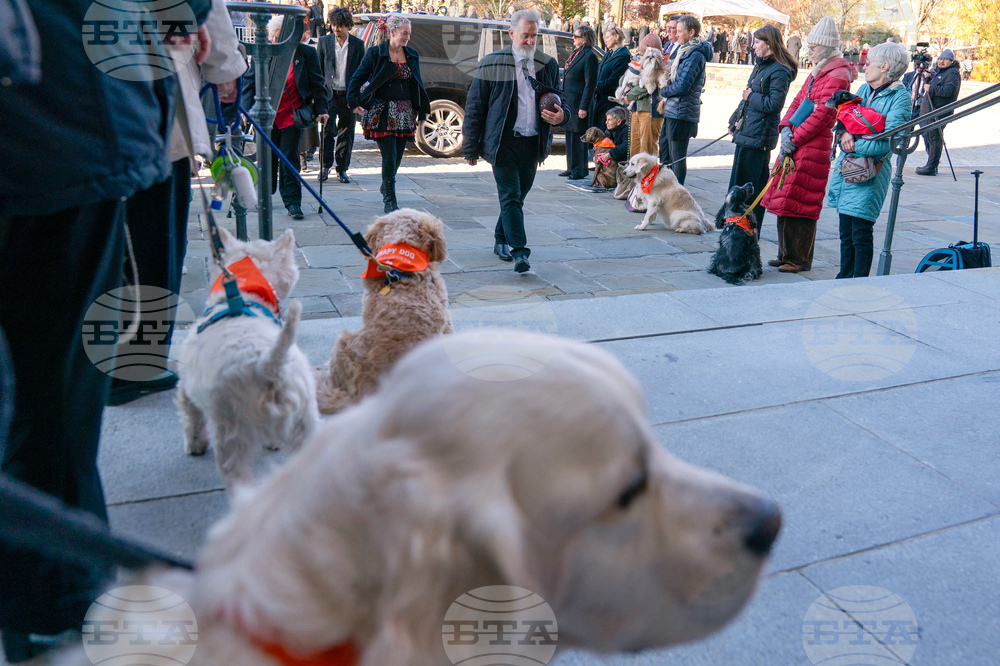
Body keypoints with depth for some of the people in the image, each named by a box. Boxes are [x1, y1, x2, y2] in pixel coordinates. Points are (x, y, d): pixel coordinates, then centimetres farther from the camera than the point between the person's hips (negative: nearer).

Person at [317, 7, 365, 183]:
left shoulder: (357, 44, 4)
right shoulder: (324, 42, 4)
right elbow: (317, 69, 9)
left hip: (349, 95, 1)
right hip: (329, 94, 0)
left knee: (346, 134, 5)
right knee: (327, 130, -6)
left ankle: (342, 169, 16)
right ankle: (325, 166, 9)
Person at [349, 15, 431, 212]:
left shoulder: (412, 55, 11)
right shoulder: (375, 53, -3)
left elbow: (417, 85, 17)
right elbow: (357, 78, -2)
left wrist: (421, 110, 13)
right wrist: (354, 102, -13)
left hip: (405, 113, 5)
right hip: (382, 113, -5)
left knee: (397, 156, 8)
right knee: (389, 156, -10)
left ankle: (386, 188, 34)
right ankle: (389, 200, 1)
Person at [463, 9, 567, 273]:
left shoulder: (548, 65, 11)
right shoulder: (491, 64, 0)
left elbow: (559, 101, 22)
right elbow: (474, 107, 1)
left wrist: (561, 115, -4)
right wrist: (471, 147, -1)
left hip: (533, 143, 4)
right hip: (503, 142, -4)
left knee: (518, 196, 13)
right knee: (510, 197, -11)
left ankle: (501, 240, 31)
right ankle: (519, 252, -14)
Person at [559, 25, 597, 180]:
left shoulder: (589, 56, -12)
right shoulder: (574, 54, 14)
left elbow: (590, 84, -16)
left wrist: (584, 107, -19)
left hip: (579, 102, -9)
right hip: (568, 101, 9)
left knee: (578, 136, -3)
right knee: (570, 135, 12)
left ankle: (579, 170, 5)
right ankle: (571, 168, 20)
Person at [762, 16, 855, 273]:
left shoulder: (838, 75, -11)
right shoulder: (817, 72, 19)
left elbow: (822, 114, -17)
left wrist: (795, 139, -17)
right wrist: (786, 128, -1)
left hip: (814, 146, -9)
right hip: (795, 142, 9)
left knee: (800, 203, -6)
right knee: (786, 200, 12)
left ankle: (800, 260, 4)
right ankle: (786, 254, 22)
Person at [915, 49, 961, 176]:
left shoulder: (952, 73, -7)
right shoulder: (937, 71, 22)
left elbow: (948, 91, -22)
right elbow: (928, 87, 28)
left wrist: (931, 88, -16)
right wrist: (927, 78, 9)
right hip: (929, 111, 10)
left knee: (934, 138, -11)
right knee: (928, 137, 16)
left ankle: (932, 167, -10)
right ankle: (931, 164, 24)